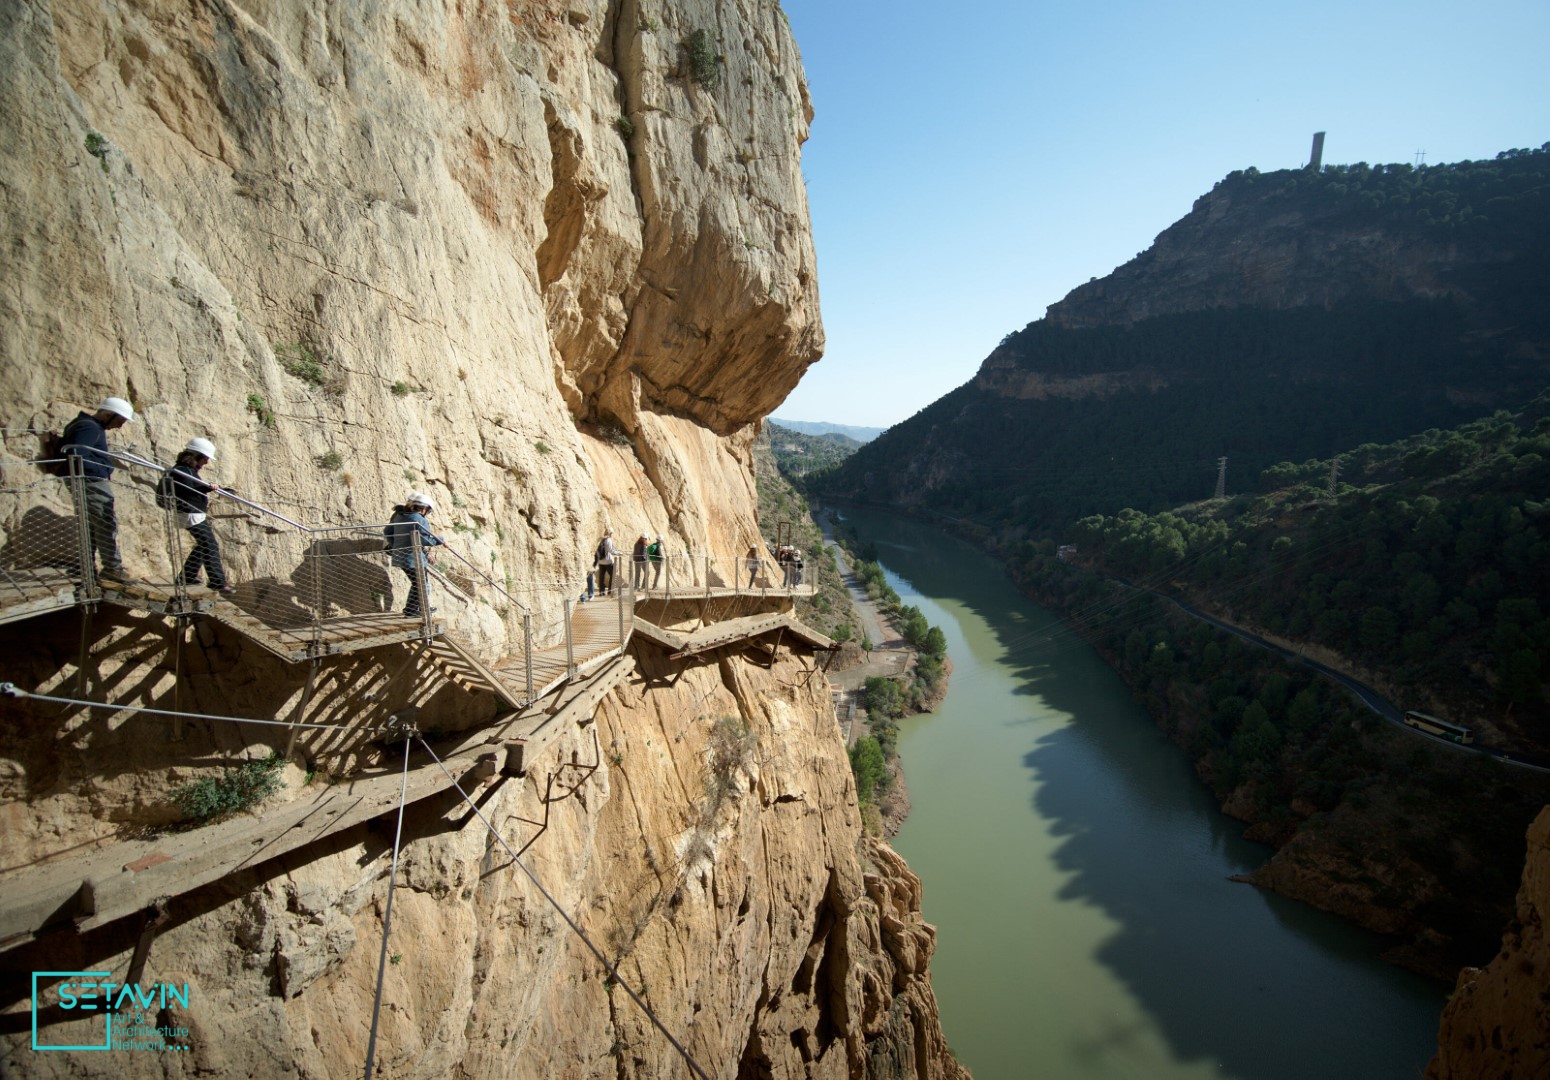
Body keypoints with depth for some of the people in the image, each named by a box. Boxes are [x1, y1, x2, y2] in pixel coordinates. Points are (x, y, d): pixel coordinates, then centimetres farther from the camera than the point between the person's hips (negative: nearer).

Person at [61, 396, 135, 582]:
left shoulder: (91, 426, 17)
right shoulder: (90, 428, -16)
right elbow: (76, 455, -28)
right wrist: (102, 470, -21)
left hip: (93, 483, 11)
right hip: (92, 482, -11)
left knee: (92, 525, 15)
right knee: (107, 525, -7)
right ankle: (113, 568, -4)